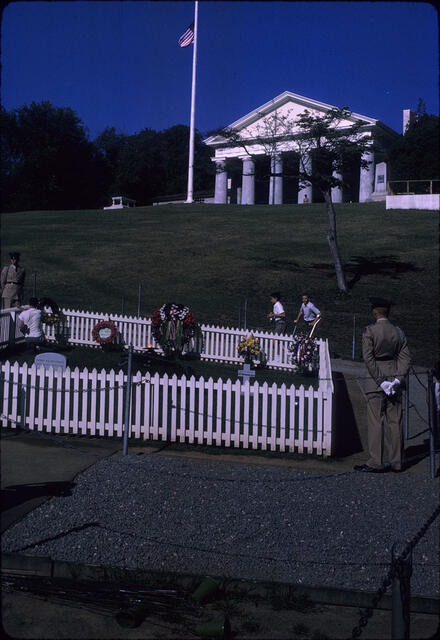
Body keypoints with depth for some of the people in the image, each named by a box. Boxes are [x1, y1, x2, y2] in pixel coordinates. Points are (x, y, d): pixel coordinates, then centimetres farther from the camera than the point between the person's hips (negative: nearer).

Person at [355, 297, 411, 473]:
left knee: (375, 421, -1)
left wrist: (380, 381, -13)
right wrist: (398, 379, -3)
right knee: (395, 421, 9)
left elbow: (368, 357, -15)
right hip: (394, 377, 5)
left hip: (375, 380, -5)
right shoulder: (398, 332, 6)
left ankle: (375, 463, 0)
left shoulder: (370, 330, -8)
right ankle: (397, 462, 14)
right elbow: (406, 357, 2)